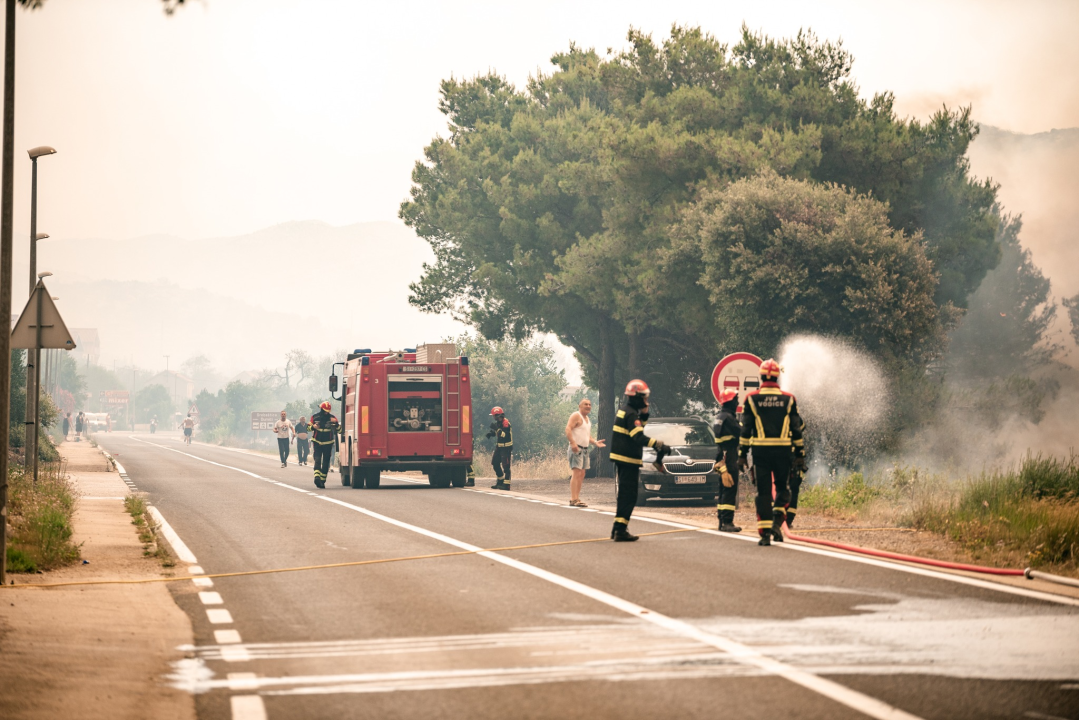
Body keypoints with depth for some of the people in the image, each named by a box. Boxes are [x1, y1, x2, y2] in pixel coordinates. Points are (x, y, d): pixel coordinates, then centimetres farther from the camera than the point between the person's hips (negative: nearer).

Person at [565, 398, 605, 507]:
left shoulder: (587, 419, 22)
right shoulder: (576, 416, -7)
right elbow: (568, 429, -19)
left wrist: (595, 442, 13)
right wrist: (572, 443, -31)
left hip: (585, 449, 9)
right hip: (576, 448, -9)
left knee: (581, 475, 8)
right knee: (576, 473, -16)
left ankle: (577, 498, 11)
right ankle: (573, 499, -21)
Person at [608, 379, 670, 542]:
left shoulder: (624, 410, 14)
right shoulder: (631, 414, -17)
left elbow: (638, 427, 22)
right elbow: (639, 438, -26)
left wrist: (644, 413, 8)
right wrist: (658, 445, -32)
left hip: (620, 458, 10)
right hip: (628, 459, -10)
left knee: (624, 494, 17)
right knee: (628, 496, -9)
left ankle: (618, 528, 21)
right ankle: (620, 530, -12)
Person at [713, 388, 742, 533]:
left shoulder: (721, 417, 15)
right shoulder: (728, 418, -16)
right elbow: (741, 433, -17)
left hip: (722, 459, 10)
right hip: (729, 458, -10)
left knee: (724, 490, 14)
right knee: (730, 490, -11)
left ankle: (722, 521, 17)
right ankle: (727, 522, -14)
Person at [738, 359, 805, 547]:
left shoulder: (752, 398, 1)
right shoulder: (788, 399, 4)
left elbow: (746, 429, 1)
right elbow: (796, 430, 6)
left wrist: (742, 455, 6)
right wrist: (800, 455, 11)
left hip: (760, 451, 0)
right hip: (783, 451, 0)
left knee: (763, 491, 3)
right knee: (782, 488, 15)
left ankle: (765, 533, -2)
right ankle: (777, 521, -6)